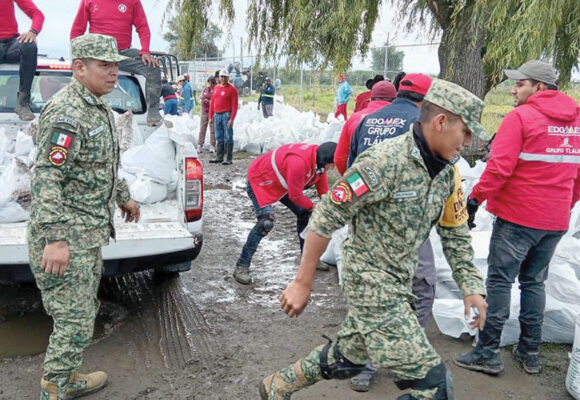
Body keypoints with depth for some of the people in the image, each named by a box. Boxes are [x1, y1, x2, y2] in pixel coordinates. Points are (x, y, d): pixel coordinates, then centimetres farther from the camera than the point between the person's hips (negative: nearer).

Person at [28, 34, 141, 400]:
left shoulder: (98, 108, 12)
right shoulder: (66, 112, -20)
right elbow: (46, 179, -24)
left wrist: (123, 197, 32)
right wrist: (54, 239, -28)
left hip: (91, 232, 10)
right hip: (67, 237, -10)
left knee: (84, 313, 20)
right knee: (75, 323, -3)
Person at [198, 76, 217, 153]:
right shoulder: (205, 89, 13)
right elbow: (201, 98, 24)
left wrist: (209, 101, -18)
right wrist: (201, 100, 1)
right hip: (204, 111, 5)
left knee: (212, 130, -1)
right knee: (202, 129, 2)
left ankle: (212, 147, 5)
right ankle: (199, 146, 5)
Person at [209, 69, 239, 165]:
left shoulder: (231, 89, -4)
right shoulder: (216, 88, 16)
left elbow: (234, 105, -9)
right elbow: (212, 103, 19)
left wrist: (232, 119, -17)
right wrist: (210, 117, 13)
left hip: (227, 115, -6)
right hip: (217, 115, 6)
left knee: (228, 138, -4)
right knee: (219, 138, 10)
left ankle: (228, 159, -2)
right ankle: (219, 157, 17)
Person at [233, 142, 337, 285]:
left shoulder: (318, 161, -10)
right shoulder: (299, 162, -39)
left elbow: (323, 190, 2)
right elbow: (295, 195, -28)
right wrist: (312, 206, -11)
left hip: (280, 183, 9)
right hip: (259, 180, -9)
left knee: (304, 213, 6)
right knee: (266, 221, -27)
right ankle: (242, 266, -18)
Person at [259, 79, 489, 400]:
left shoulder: (446, 173, 3)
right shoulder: (385, 161, -23)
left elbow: (455, 234, 14)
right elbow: (326, 217, -20)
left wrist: (471, 286, 5)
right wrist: (302, 283, -16)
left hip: (398, 285, 9)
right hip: (371, 283, -8)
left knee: (346, 357, 23)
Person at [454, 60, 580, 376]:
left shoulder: (520, 116, -11)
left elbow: (499, 167, -18)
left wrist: (475, 198, -11)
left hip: (517, 216, -7)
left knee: (500, 280, 1)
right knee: (534, 281, 17)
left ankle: (488, 352, 6)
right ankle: (530, 352, 23)